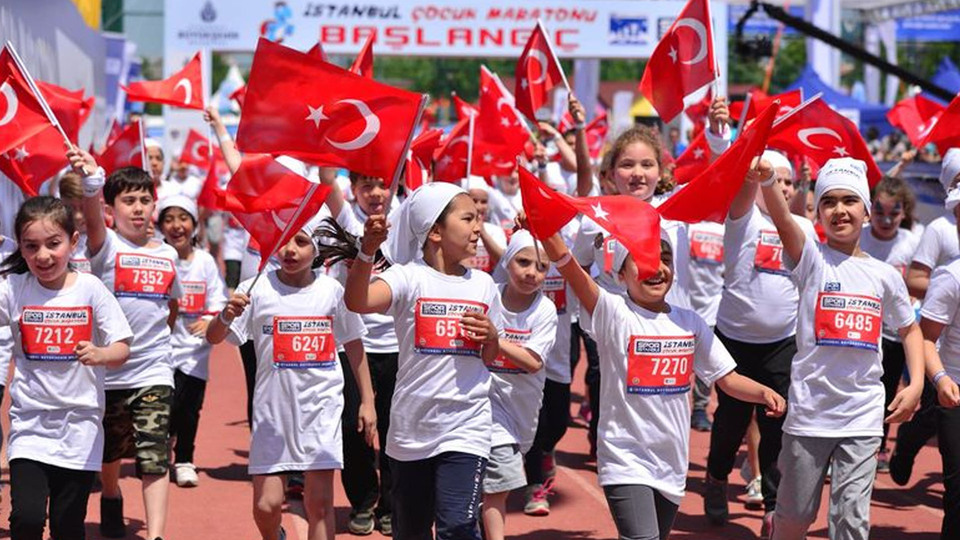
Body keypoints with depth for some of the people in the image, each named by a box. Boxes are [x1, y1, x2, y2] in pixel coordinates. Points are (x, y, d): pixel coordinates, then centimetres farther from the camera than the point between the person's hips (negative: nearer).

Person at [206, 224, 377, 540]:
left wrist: (367, 400, 10)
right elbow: (213, 337, -10)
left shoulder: (332, 290, 0)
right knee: (266, 505, 0)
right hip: (272, 408, 0)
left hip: (321, 407, 0)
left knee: (319, 501, -3)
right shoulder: (257, 289, -5)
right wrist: (226, 316, -32)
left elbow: (353, 344, 11)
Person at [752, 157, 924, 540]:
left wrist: (916, 384, 4)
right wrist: (767, 181, -43)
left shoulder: (885, 275, 5)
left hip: (863, 418, 2)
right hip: (810, 410, -2)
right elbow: (783, 222, -23)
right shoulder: (812, 259, -3)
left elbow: (909, 329, 19)